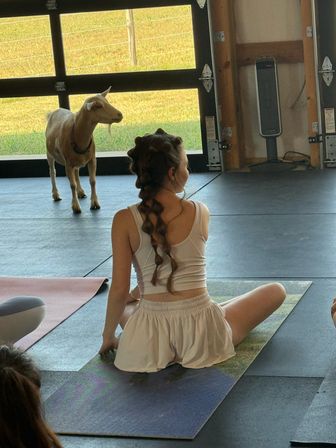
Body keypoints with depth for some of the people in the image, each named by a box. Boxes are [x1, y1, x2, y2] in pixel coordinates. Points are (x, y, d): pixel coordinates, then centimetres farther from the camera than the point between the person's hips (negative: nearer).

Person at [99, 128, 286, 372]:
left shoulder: (124, 221, -10)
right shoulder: (201, 212, -4)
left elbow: (119, 291, -10)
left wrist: (108, 336, 5)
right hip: (202, 337, -1)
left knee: (124, 305, 38)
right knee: (276, 291, 18)